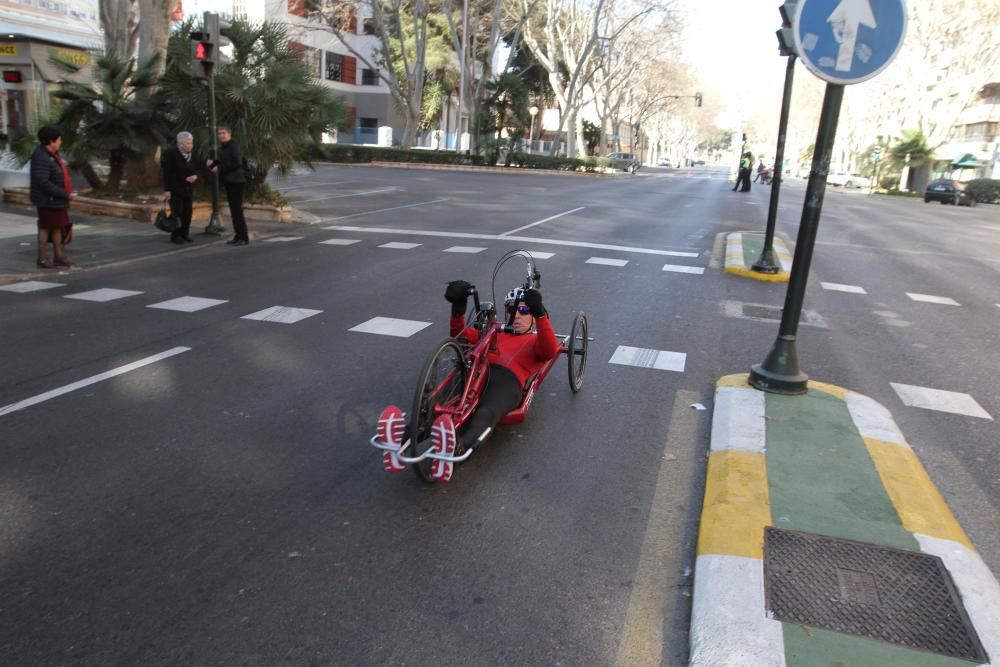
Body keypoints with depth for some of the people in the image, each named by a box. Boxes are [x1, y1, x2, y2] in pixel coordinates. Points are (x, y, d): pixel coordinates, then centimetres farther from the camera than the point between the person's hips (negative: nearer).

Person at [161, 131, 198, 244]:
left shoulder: (192, 154, 6)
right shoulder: (170, 153, -11)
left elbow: (196, 169, 17)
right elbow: (167, 173, -13)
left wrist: (195, 176, -7)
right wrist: (167, 190, -17)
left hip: (189, 189, 5)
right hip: (175, 189, -5)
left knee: (188, 212, 4)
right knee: (177, 212, -5)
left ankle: (185, 233, 16)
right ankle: (176, 235, 5)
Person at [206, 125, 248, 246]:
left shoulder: (234, 146, -11)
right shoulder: (223, 147, 17)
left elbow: (237, 163, -22)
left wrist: (220, 168, -16)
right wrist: (212, 163, 4)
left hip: (236, 181, -9)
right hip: (229, 182, 9)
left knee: (237, 209, -11)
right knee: (233, 210, 10)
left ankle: (244, 237, -9)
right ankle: (238, 236, 14)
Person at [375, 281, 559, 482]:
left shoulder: (536, 340, 26)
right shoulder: (493, 333, 37)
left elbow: (549, 351, 0)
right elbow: (459, 335, 26)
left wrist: (540, 313, -14)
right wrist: (458, 306, 9)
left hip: (508, 379, -3)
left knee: (486, 415, -39)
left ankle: (456, 448, -70)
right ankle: (402, 439, -57)